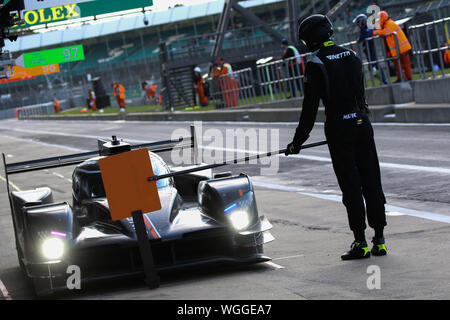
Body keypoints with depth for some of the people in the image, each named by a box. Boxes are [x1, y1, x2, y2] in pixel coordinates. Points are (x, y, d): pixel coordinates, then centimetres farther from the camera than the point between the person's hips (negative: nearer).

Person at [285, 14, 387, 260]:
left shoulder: (316, 64, -9)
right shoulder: (351, 56, 10)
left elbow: (310, 107, -10)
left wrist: (297, 142, -3)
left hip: (339, 129, -5)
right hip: (363, 125, 5)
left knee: (351, 187, -1)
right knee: (371, 183, 8)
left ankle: (361, 242, 0)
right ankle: (379, 240, 9)